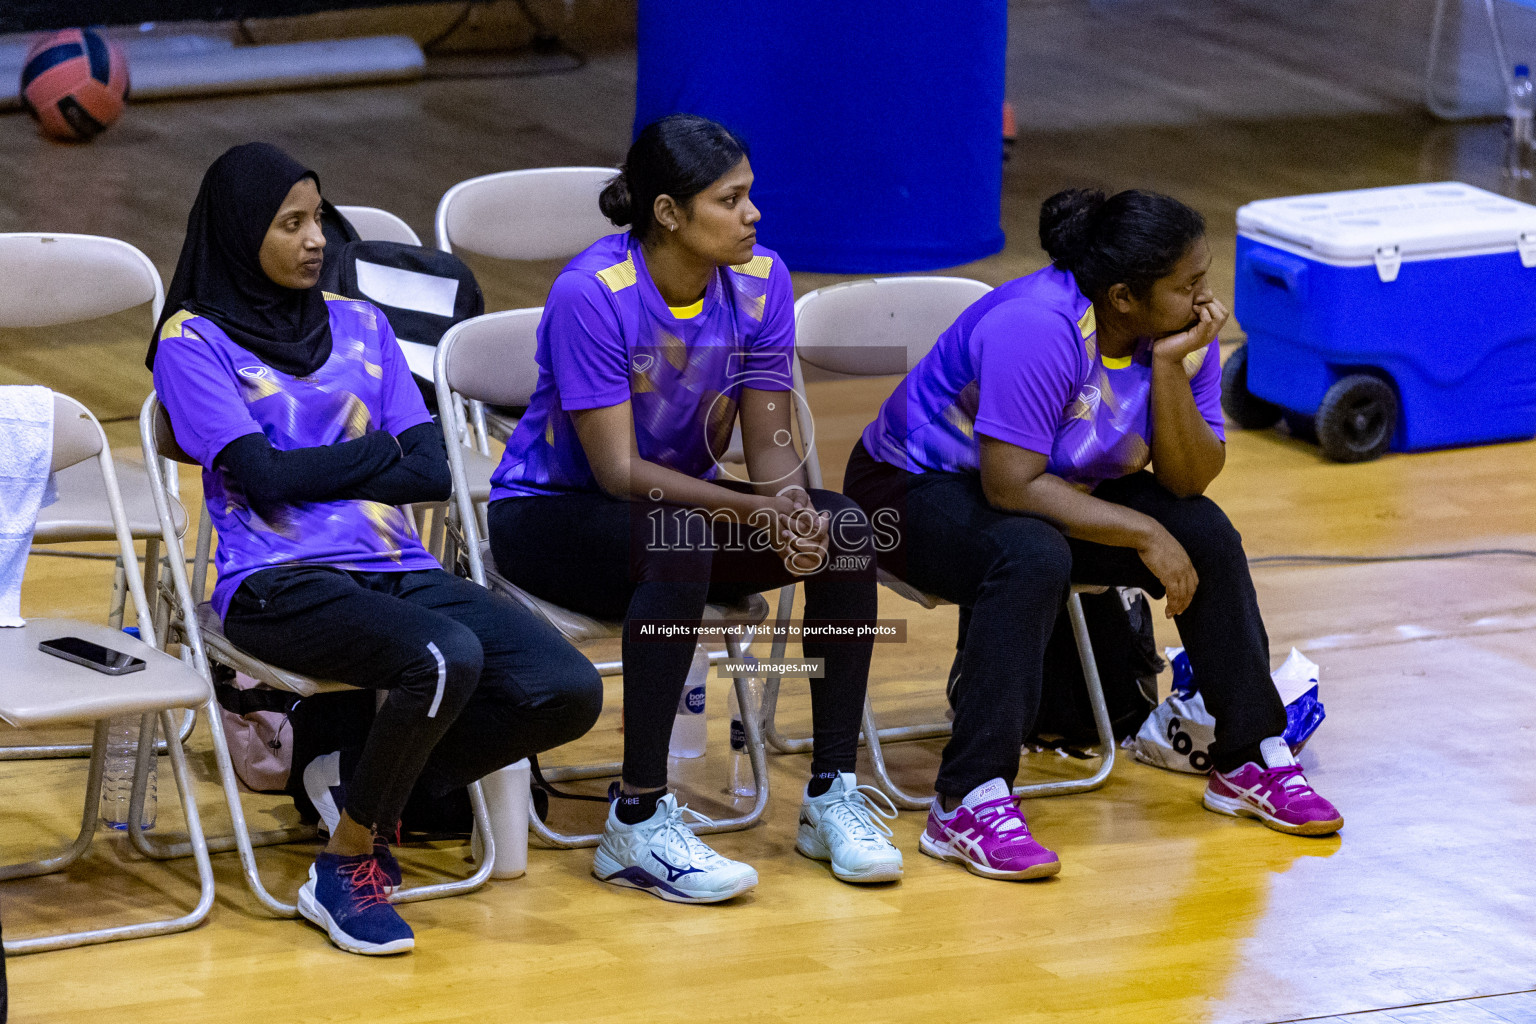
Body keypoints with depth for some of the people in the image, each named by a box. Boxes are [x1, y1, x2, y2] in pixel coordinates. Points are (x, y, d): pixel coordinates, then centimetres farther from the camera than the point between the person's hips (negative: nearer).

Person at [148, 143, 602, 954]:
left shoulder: (362, 327, 20)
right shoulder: (194, 342, 4)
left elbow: (432, 473, 9)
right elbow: (265, 477, -8)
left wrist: (312, 470, -2)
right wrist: (380, 451, 4)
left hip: (397, 569, 6)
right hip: (279, 582, -6)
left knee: (568, 691, -16)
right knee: (446, 658, -35)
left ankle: (370, 797, 6)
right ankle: (346, 862, -13)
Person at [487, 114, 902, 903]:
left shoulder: (759, 281, -8)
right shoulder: (592, 294, -25)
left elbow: (769, 441, -7)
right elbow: (619, 470, -27)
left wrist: (792, 506, -30)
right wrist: (755, 511, -37)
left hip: (685, 500, 6)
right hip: (550, 512, -6)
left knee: (845, 528, -19)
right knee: (681, 541, -38)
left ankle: (832, 794, -9)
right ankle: (637, 822, -32)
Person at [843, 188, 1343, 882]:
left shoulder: (1182, 330, -10)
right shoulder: (1036, 330, -32)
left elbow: (1188, 480, -14)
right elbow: (1011, 487, -34)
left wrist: (1169, 365, -27)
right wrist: (1142, 534, -30)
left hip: (1065, 487, 7)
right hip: (919, 486, -7)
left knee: (1206, 532, -10)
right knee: (1034, 556, -37)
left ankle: (1252, 761, 4)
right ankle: (968, 806, -37)